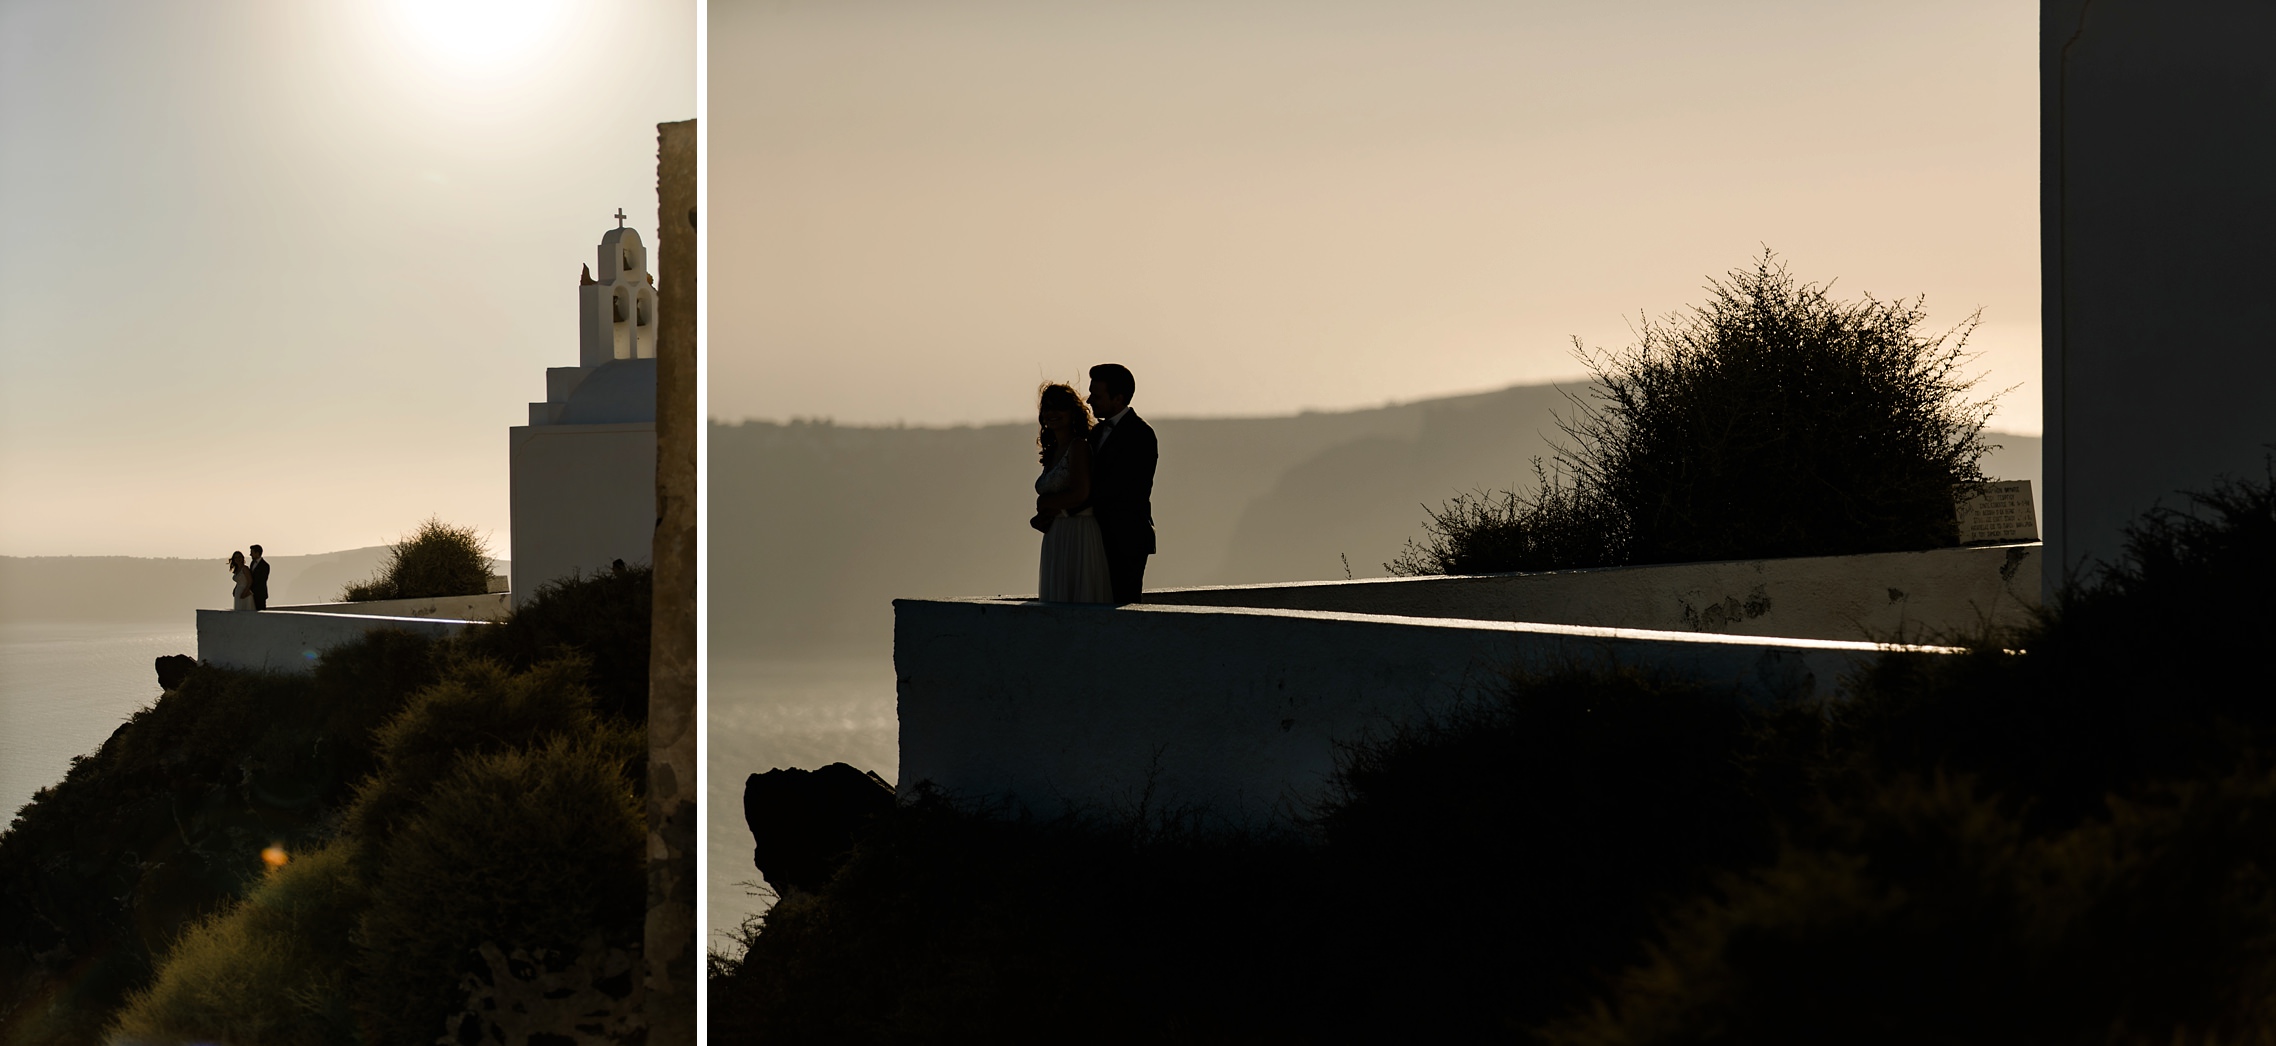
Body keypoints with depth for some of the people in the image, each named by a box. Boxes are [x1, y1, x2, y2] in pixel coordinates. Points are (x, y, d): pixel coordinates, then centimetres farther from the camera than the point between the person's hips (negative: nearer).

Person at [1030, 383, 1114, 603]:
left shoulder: (1079, 446, -8)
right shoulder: (1052, 452, 16)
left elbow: (1080, 494, -17)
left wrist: (1045, 504, -3)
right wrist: (1039, 518, -2)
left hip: (1079, 537, -9)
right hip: (1055, 542, 9)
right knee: (1057, 604, 8)